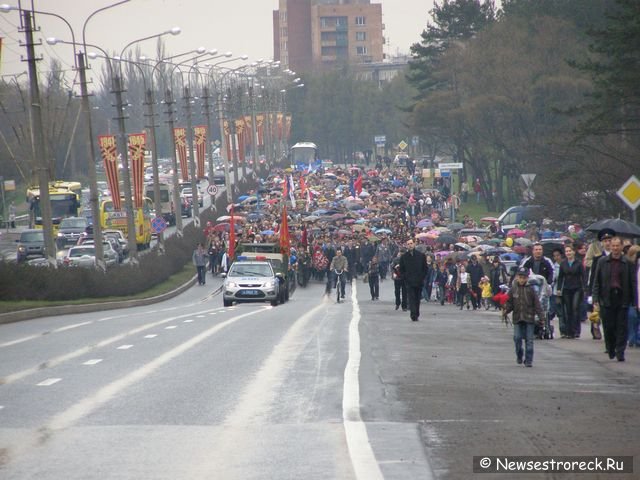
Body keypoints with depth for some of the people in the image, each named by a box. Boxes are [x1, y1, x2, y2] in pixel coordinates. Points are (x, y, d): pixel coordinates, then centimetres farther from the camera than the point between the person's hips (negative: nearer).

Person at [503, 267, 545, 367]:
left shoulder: (530, 290, 0)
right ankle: (519, 356, 19)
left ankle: (528, 360, 5)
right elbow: (509, 303, 8)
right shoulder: (513, 290, 5)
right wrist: (506, 310, -12)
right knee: (517, 338, -3)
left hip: (529, 318, -1)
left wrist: (541, 317, -4)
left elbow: (537, 304, 0)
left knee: (529, 339, 0)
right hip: (517, 318, 1)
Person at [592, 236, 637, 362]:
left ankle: (620, 352, 2)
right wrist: (595, 299, -1)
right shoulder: (602, 262, 7)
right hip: (607, 299, 1)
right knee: (608, 327, 3)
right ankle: (611, 350, 21)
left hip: (622, 299, -1)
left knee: (622, 327, -2)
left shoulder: (628, 263, 3)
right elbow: (596, 281, 7)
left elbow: (633, 283, 4)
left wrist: (635, 302, -1)